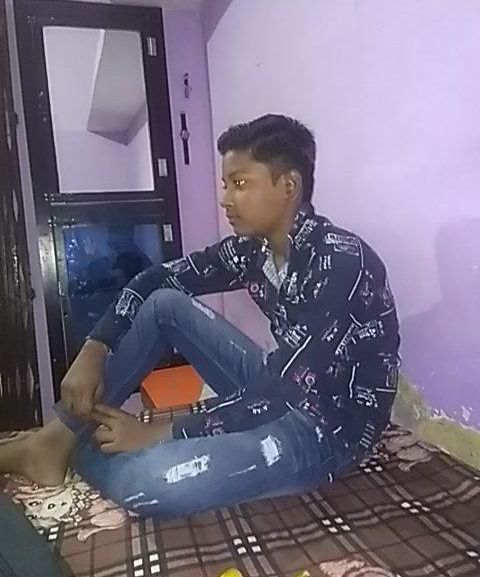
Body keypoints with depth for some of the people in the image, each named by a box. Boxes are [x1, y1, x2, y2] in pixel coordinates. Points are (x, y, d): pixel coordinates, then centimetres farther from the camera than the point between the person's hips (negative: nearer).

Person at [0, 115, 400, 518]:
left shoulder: (339, 261, -25)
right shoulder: (254, 247, -1)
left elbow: (289, 389, -27)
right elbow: (159, 278, 6)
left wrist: (162, 433, -22)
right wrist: (94, 349, -7)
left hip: (330, 427, -7)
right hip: (280, 394, 7)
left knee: (141, 479, -30)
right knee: (164, 302, 1)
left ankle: (77, 450, 6)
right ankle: (57, 439, 2)